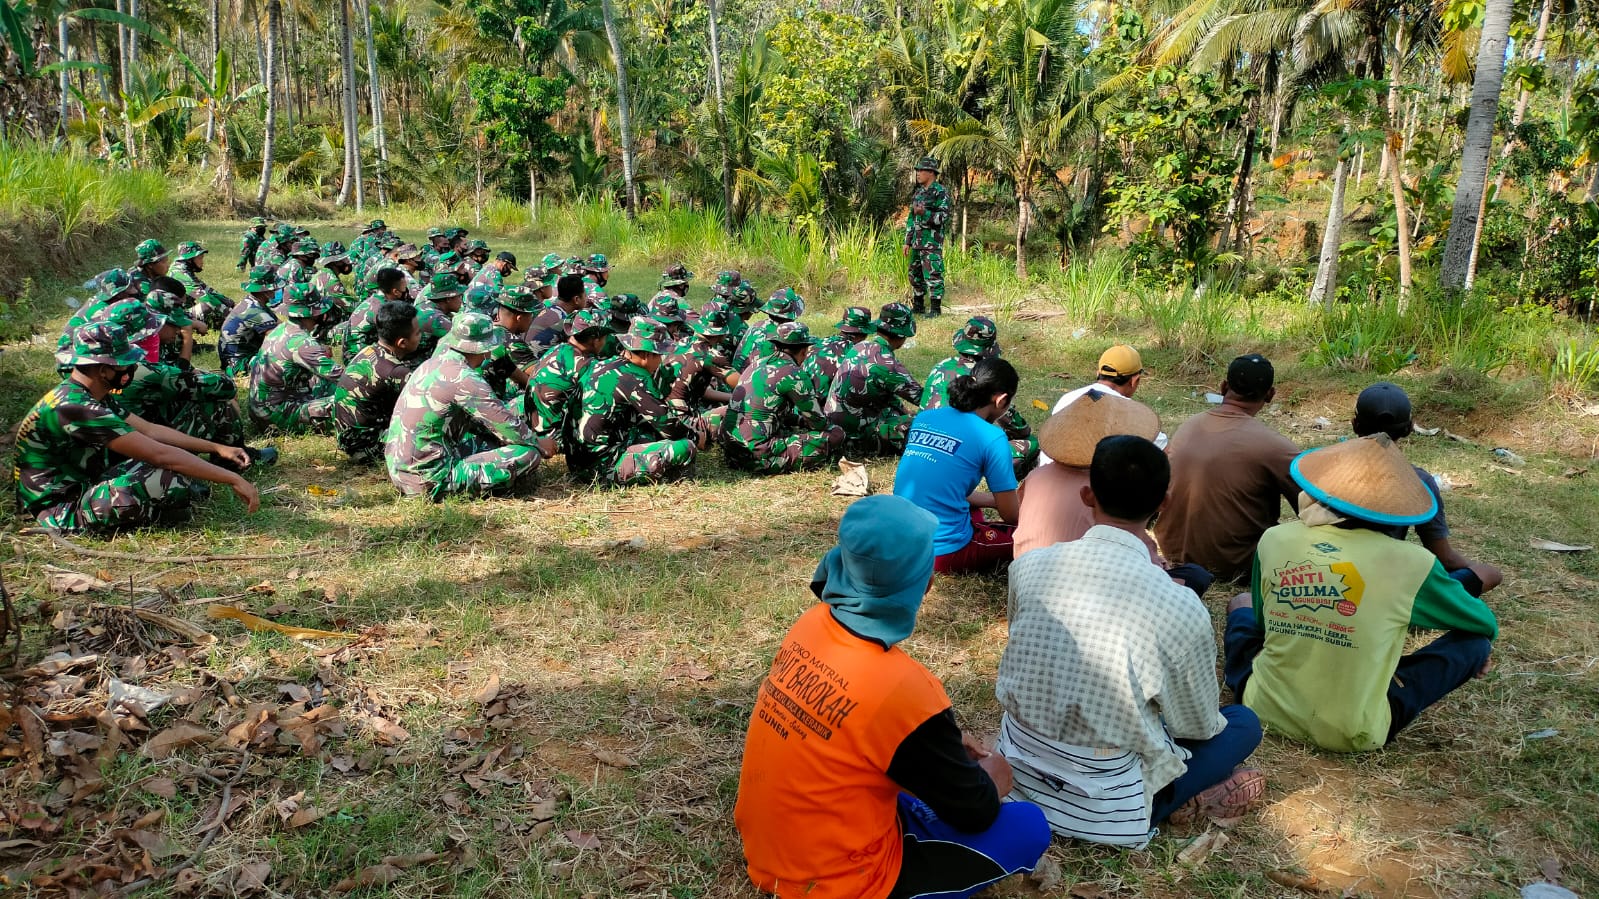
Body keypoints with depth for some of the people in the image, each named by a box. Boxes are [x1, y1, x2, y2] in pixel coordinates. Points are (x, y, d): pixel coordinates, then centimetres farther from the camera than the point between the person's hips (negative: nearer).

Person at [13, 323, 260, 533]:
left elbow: (149, 430, 11)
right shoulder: (75, 407, -27)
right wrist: (233, 479, -26)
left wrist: (217, 448, 7)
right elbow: (159, 454, -28)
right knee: (175, 480, -26)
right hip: (62, 513, -10)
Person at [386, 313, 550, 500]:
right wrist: (539, 445, 7)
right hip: (430, 483, -9)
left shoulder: (431, 365, 8)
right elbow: (507, 424, -13)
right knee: (530, 455, -13)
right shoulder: (465, 379, -18)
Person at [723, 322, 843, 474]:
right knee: (836, 435, -5)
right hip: (759, 456, -9)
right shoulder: (795, 374, -9)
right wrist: (832, 426, 22)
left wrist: (801, 420, 32)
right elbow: (818, 422, 1)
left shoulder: (757, 365, 15)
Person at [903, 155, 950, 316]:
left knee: (933, 275, -8)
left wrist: (924, 213, -27)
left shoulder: (941, 192, -9)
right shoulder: (918, 192, 15)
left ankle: (936, 308, -4)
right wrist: (907, 241, 15)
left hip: (932, 241, -8)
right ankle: (918, 306, 21)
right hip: (917, 241, 8)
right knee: (915, 275, 12)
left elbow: (943, 218, -14)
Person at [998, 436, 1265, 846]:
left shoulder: (1028, 565, -10)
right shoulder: (1181, 608, -20)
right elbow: (1199, 726, -4)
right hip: (1099, 803, -4)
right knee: (1244, 723, 17)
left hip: (1018, 769, 4)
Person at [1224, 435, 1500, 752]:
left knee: (1242, 605, 29)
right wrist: (1481, 649, 32)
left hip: (1266, 711, 4)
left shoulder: (1274, 539, -4)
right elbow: (1486, 623, 9)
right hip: (1351, 734, -3)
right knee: (1476, 639, 9)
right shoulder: (1409, 562, -12)